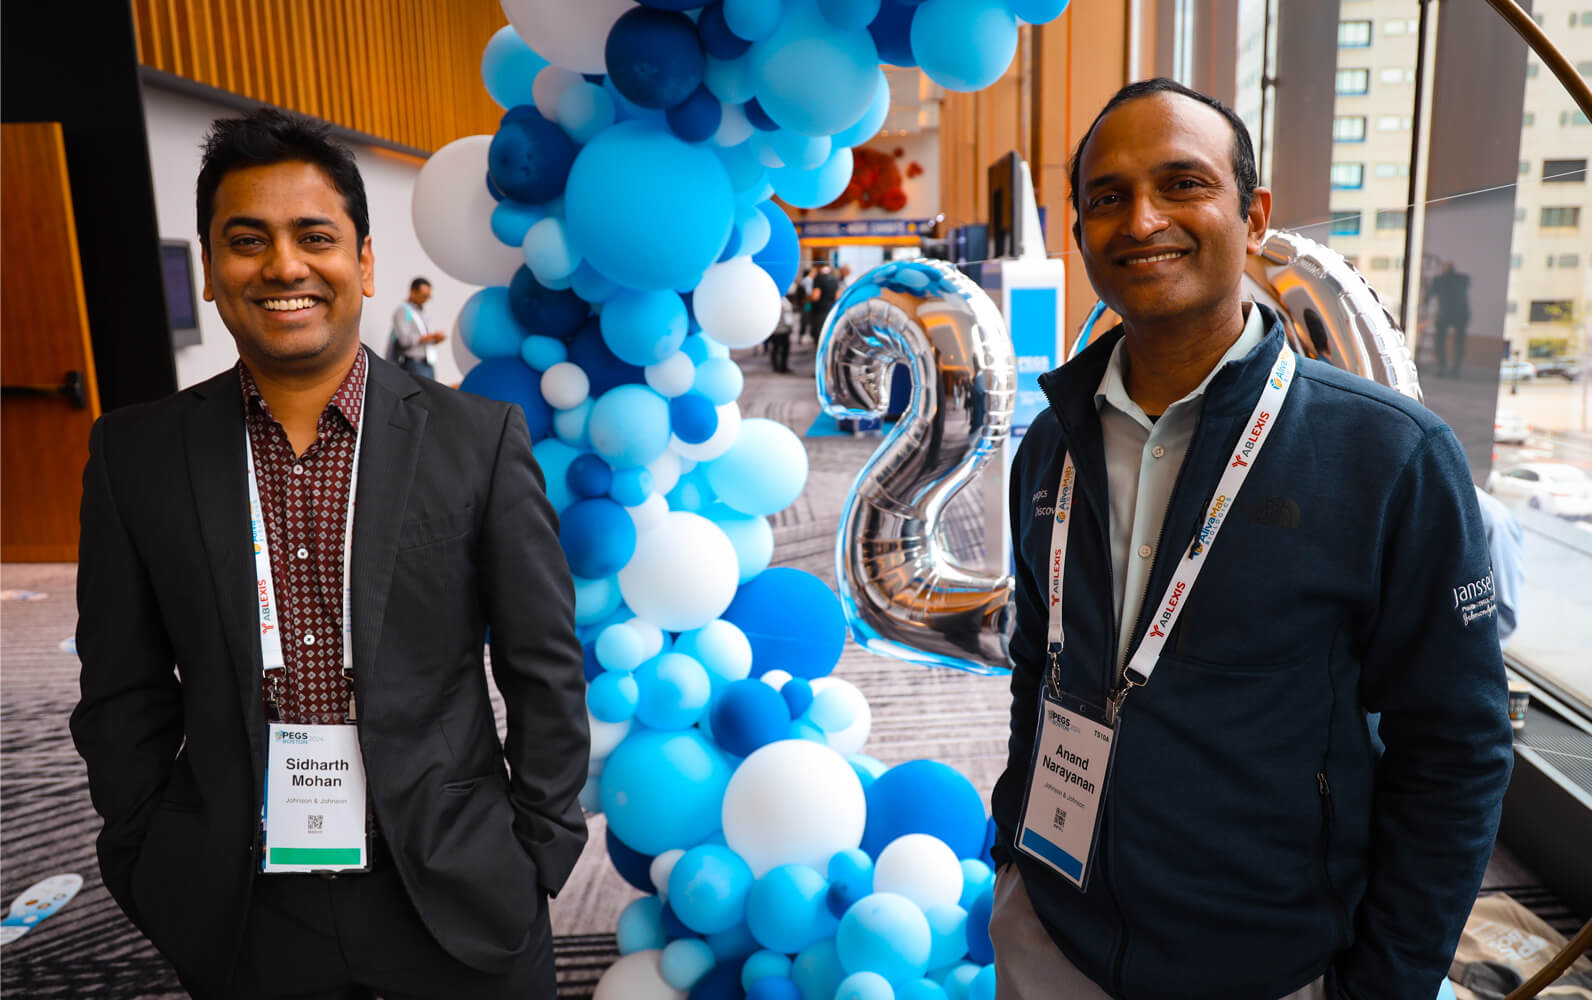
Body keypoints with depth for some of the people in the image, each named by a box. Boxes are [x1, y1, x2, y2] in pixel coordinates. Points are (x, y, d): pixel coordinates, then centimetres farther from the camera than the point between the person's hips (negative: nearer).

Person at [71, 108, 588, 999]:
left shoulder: (481, 438, -7)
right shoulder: (135, 454, -1)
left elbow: (547, 674, -4)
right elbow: (123, 696, 5)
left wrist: (535, 860, -4)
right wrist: (152, 876, 3)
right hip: (241, 921, 2)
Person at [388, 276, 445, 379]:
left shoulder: (421, 311, 20)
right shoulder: (403, 310, -5)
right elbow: (405, 339, -17)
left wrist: (436, 339, 3)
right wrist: (431, 336, -15)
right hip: (413, 364, -8)